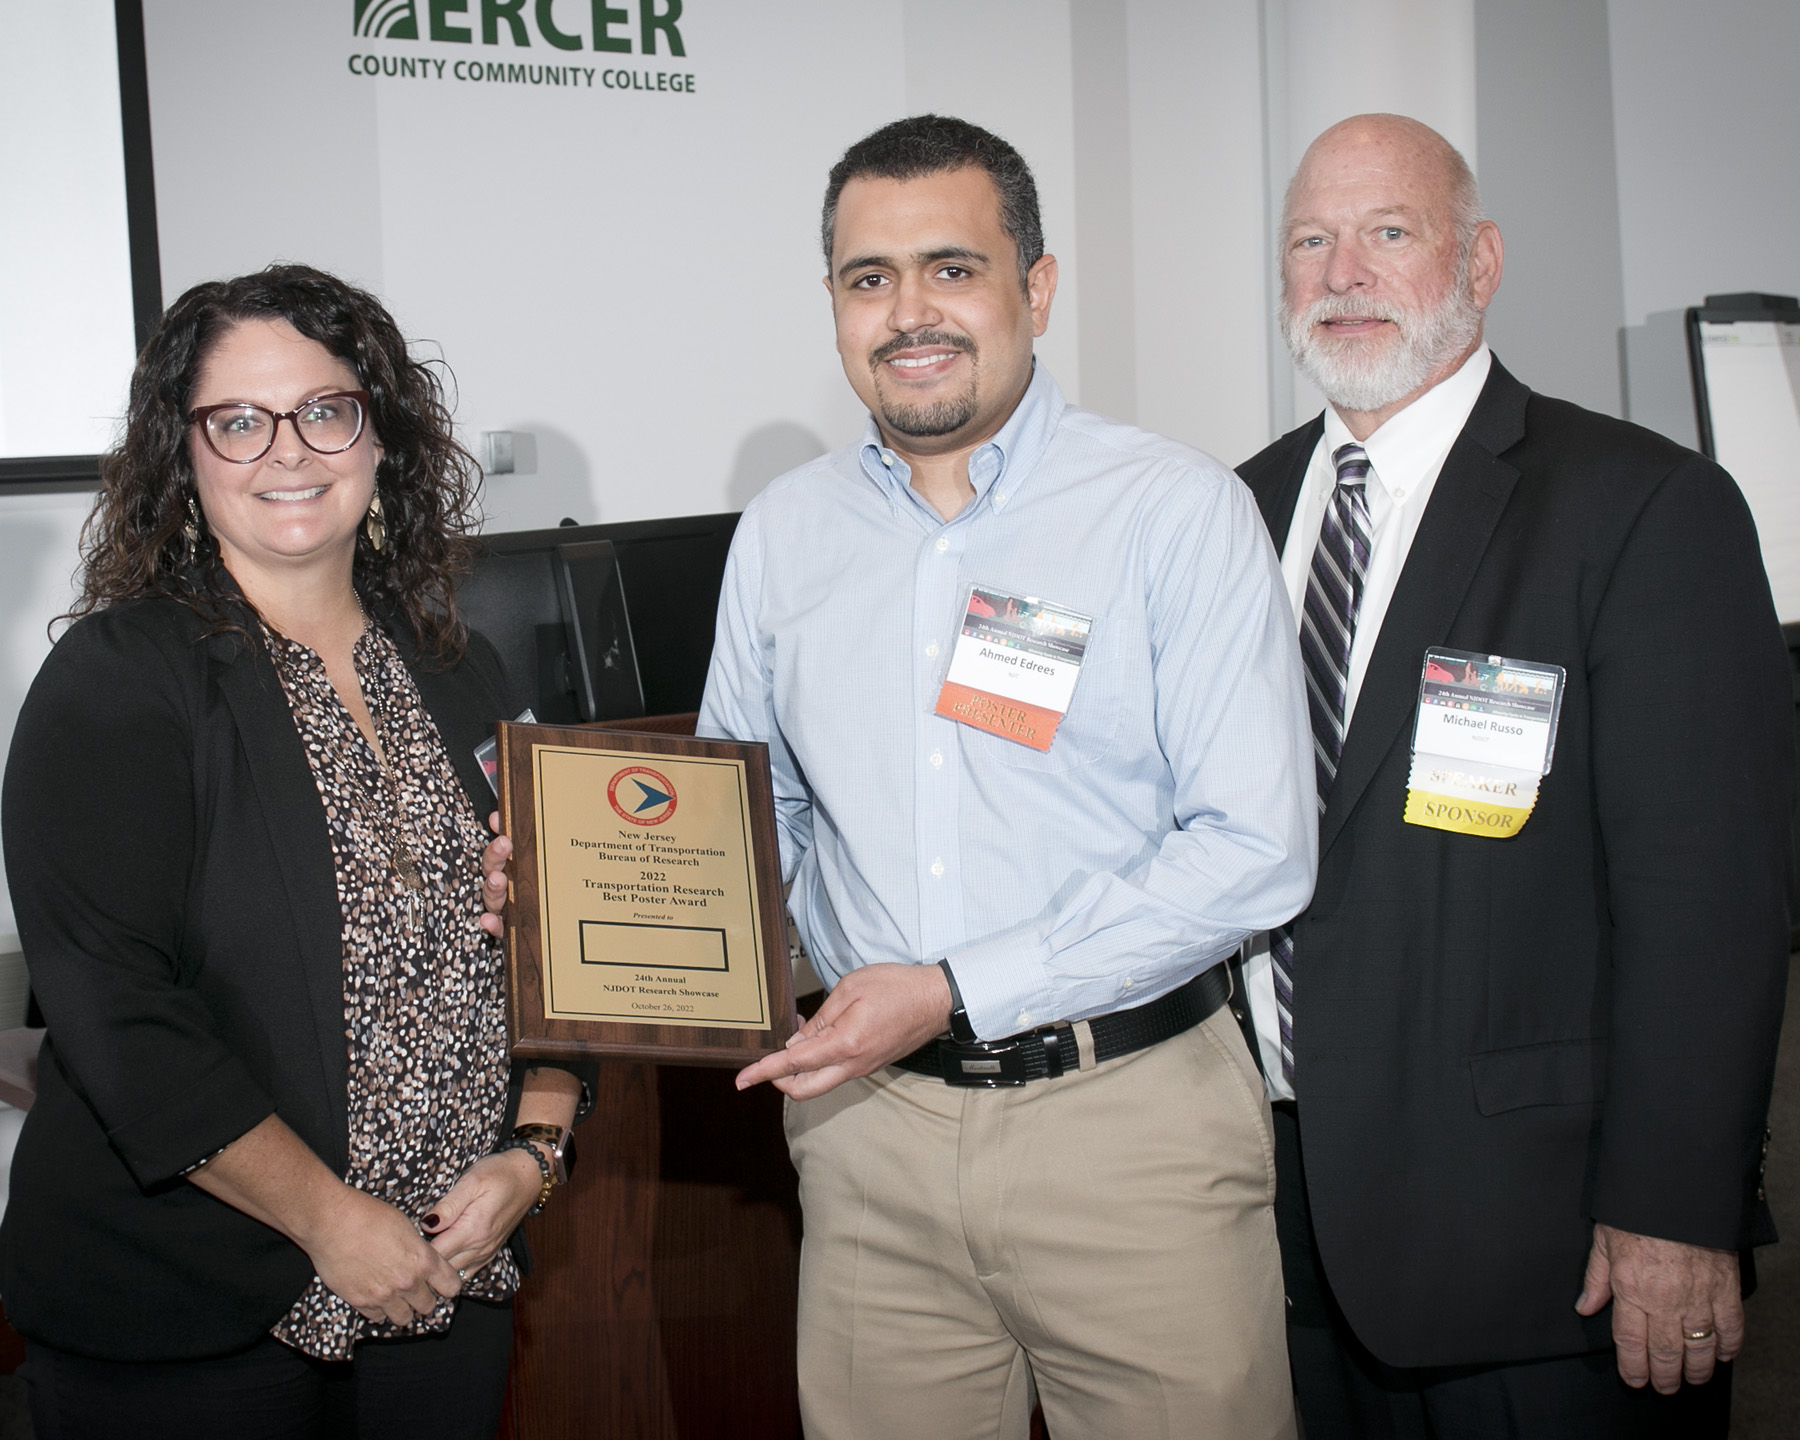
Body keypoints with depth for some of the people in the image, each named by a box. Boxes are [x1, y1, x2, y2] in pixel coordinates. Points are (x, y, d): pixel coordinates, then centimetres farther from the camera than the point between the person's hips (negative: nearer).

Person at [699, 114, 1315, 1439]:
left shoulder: (1179, 512, -7)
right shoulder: (782, 533, 7)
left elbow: (1253, 847, -12)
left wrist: (957, 991, -17)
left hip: (1131, 1119, -3)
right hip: (873, 1125, 4)